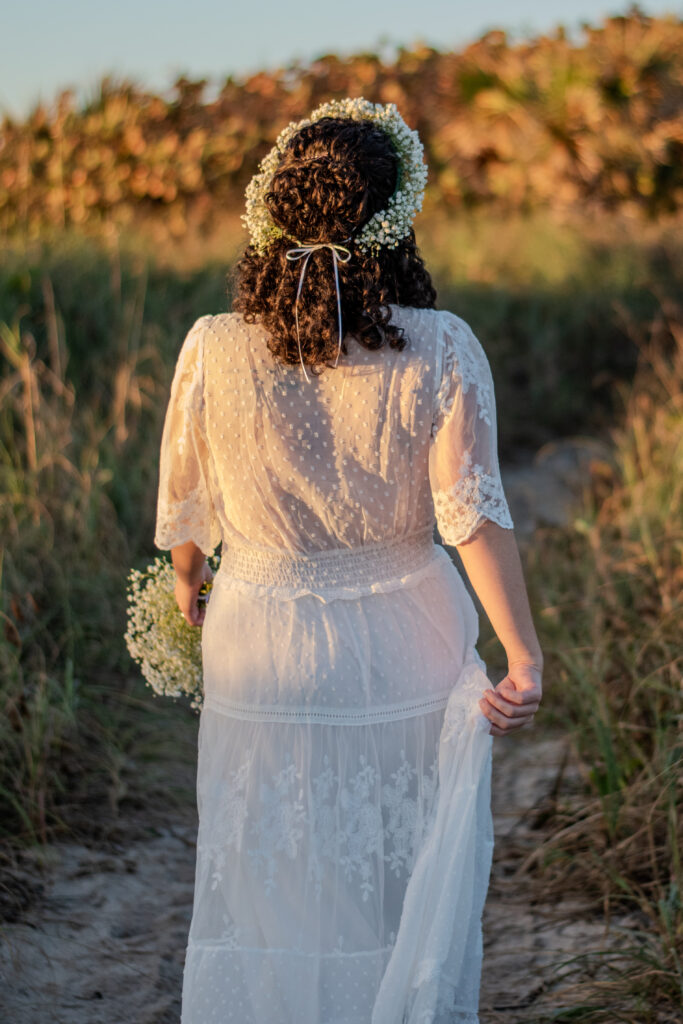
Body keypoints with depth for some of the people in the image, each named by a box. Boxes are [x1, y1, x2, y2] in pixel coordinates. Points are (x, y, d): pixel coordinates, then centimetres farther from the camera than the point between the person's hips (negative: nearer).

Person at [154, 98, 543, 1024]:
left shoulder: (214, 350, -13)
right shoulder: (441, 349, -15)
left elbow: (186, 505, 1)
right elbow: (473, 511, -19)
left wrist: (187, 586, 20)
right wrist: (526, 656, -16)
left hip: (264, 652, 1)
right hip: (408, 651, 0)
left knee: (265, 886, 18)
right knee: (410, 880, 20)